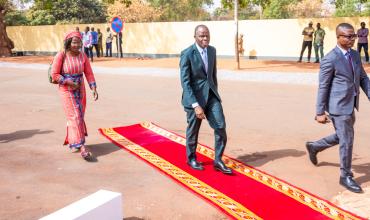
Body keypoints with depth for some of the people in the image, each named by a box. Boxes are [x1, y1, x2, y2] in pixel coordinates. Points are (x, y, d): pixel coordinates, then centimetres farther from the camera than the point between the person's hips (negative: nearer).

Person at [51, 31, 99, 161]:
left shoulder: (83, 56, -2)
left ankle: (72, 142, 33)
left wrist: (93, 88, -11)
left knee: (79, 116, 12)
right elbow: (54, 75, -12)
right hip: (66, 90, -5)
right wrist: (69, 83, -17)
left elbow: (89, 73, -1)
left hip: (80, 89, 5)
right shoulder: (61, 56, -13)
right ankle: (81, 146, -13)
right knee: (74, 116, -11)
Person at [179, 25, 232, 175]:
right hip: (194, 96, -5)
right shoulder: (187, 54, -16)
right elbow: (185, 82, -19)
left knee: (221, 126, -4)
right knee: (193, 130, 10)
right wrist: (196, 105, -25)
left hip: (210, 95, 5)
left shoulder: (212, 50, 3)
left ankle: (218, 161, 9)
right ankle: (191, 158, 33)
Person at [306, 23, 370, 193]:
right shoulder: (330, 59, -15)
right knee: (347, 141, -1)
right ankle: (345, 176, 16)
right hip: (338, 106, -8)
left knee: (341, 137, 21)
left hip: (350, 105, 8)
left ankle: (314, 147, 42)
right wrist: (320, 112, -12)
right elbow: (323, 87, -13)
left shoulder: (355, 55, 9)